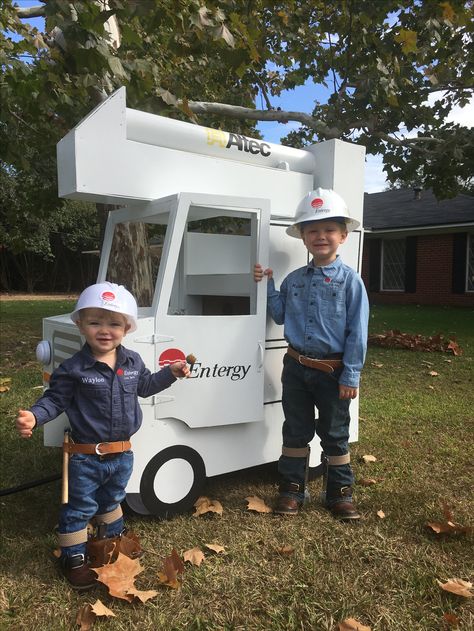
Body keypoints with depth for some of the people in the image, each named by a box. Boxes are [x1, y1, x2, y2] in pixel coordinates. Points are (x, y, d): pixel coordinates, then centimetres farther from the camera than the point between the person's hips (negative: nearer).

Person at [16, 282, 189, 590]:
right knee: (80, 508, 10)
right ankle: (74, 557, 32)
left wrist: (170, 373, 5)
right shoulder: (73, 368, -17)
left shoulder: (133, 362, -3)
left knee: (112, 499, 29)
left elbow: (144, 386, 14)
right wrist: (34, 416, -29)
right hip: (86, 457, -5)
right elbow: (55, 399, -12)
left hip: (122, 453, 5)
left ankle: (114, 536, 54)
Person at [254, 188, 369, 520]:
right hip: (296, 368, 4)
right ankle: (292, 489, 29)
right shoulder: (293, 280, 5)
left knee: (335, 435, 12)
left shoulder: (350, 280, -8)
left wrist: (351, 376, -12)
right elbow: (280, 315, 13)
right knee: (295, 432, 14)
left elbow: (357, 331, -10)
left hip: (332, 371, -3)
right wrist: (267, 284, 2)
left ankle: (340, 493, 29)